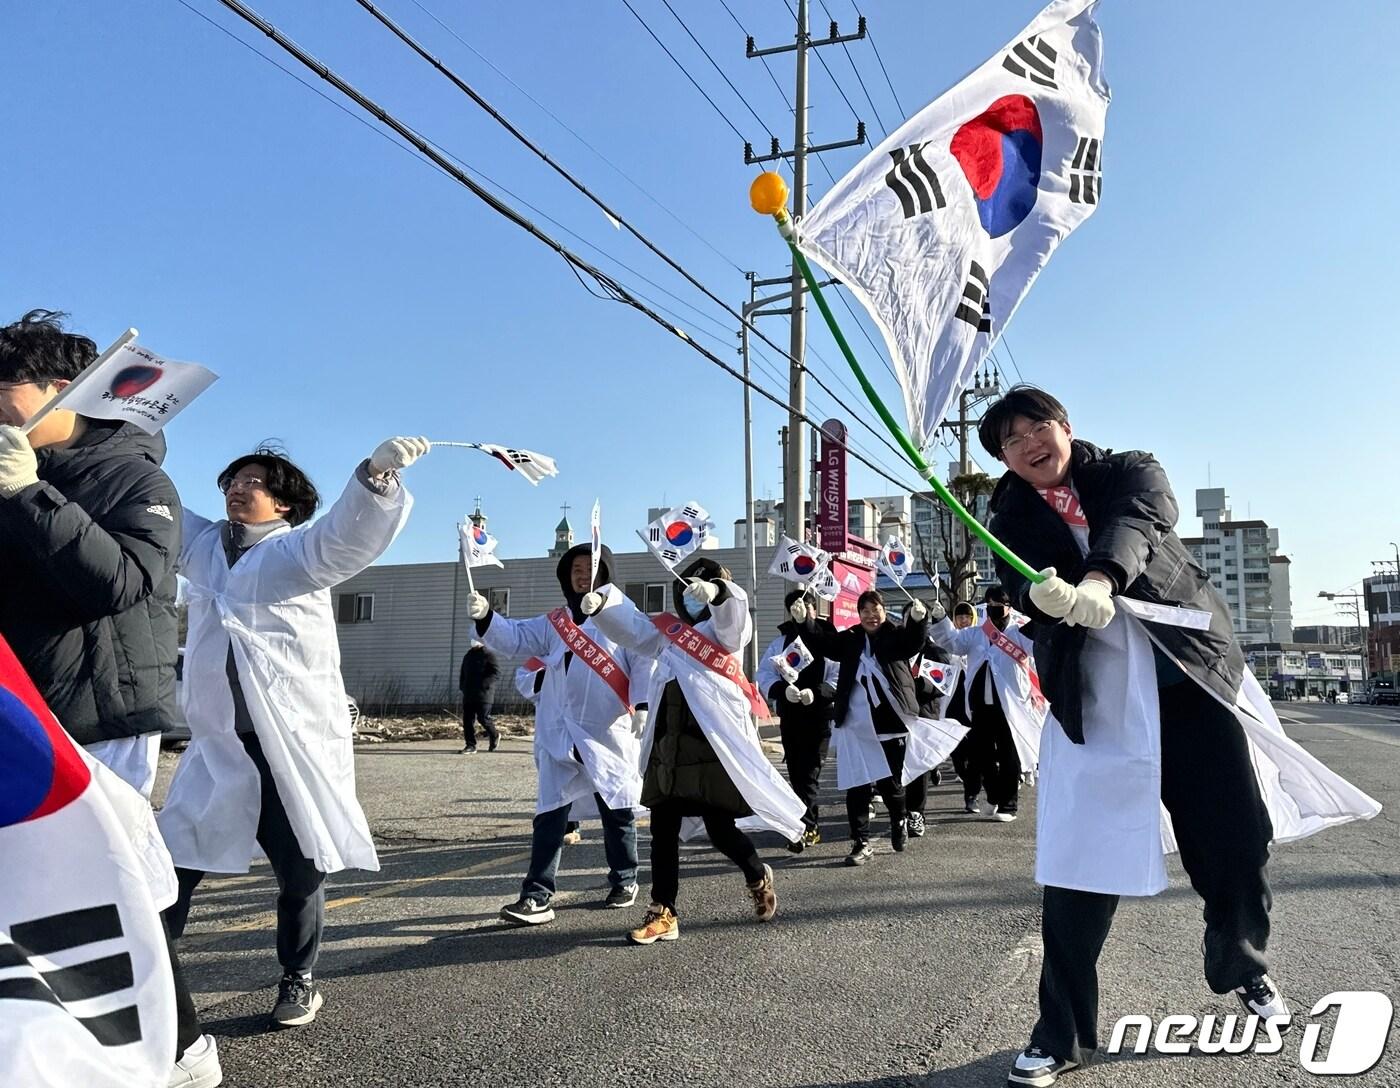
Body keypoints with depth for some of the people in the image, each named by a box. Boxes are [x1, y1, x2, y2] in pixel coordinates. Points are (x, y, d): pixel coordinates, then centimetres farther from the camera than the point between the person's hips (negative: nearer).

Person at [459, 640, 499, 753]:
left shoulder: (488, 655, -4)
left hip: (482, 694, -7)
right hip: (468, 693, 7)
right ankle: (470, 745, 8)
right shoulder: (467, 655, 18)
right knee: (467, 720, 3)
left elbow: (495, 672, -11)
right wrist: (462, 685, 11)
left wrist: (485, 684, -21)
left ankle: (494, 736, 20)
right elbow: (463, 673, 26)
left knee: (483, 718, -6)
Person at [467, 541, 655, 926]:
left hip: (608, 733, -3)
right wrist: (485, 616, -14)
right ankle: (537, 895, 1)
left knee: (616, 811, 10)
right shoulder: (553, 623, 14)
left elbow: (645, 662, -5)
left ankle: (624, 880, 30)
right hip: (560, 734, 3)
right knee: (549, 813, -1)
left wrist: (642, 706, -16)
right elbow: (513, 637, 5)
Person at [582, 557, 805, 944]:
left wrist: (715, 593, -40)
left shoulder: (726, 629, 4)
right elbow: (630, 625, 6)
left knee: (720, 827, 0)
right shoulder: (667, 631, 17)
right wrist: (600, 604, -14)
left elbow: (735, 613, -18)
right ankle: (663, 913, 13)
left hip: (714, 741, -5)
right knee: (663, 829, 5)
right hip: (668, 743, 5)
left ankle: (758, 877, 29)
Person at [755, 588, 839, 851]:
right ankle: (813, 826, 24)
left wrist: (816, 692, -22)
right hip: (789, 717, 4)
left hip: (819, 716, -4)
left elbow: (840, 679, -6)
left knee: (810, 773, -9)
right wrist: (783, 689, -17)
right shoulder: (781, 642, 8)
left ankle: (802, 828, -11)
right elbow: (764, 675, 2)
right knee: (796, 773, 10)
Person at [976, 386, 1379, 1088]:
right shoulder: (1012, 520, 7)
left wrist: (1099, 579, -40)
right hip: (1093, 700, 0)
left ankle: (1242, 970, 38)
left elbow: (1139, 519, -19)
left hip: (1191, 673, 1)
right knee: (1077, 868, -6)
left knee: (1238, 838, 8)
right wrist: (1043, 594, -39)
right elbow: (1019, 584, -14)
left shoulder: (1130, 472, 5)